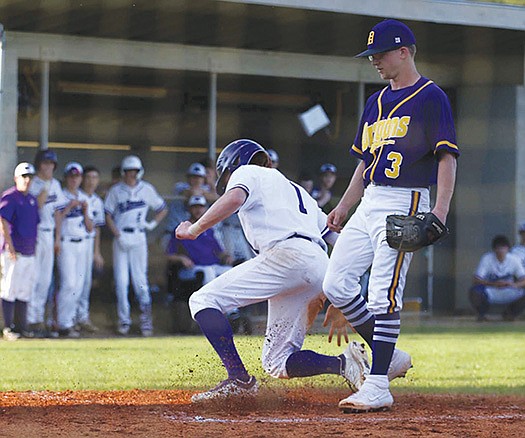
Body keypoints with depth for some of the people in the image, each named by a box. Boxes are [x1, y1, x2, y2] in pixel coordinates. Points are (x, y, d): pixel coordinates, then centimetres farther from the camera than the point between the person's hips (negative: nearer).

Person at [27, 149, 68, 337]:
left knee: (45, 279, 6)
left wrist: (57, 238, 13)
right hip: (33, 234, -6)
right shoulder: (32, 184, -6)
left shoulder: (55, 185, 13)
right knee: (33, 277, -7)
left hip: (48, 234, 6)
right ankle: (31, 320, -3)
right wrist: (44, 190, -19)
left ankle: (39, 318, 13)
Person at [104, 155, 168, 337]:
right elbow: (108, 216, 3)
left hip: (138, 238, 0)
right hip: (120, 237, 0)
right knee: (121, 280, -3)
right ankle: (124, 320, 4)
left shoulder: (147, 190, 6)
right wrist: (118, 235, -9)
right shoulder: (116, 190, 4)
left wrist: (153, 224, -1)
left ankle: (146, 316, 5)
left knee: (140, 279, -5)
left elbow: (162, 209, 16)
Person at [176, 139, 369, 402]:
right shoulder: (296, 191, 38)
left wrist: (194, 229, -7)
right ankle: (344, 363, -10)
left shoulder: (248, 172, 16)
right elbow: (334, 239, 32)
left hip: (286, 254, -8)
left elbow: (234, 198, -10)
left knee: (203, 301, -3)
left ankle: (239, 379, -17)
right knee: (276, 363, 11)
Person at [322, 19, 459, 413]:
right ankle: (391, 355, 14)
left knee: (384, 295, -13)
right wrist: (344, 206, 19)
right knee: (336, 285, 2)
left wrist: (440, 210, -24)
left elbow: (447, 157, -12)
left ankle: (378, 387, -12)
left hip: (405, 204, -9)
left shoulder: (431, 98, -5)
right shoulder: (377, 102, 19)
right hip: (370, 203, 9)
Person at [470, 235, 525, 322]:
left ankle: (509, 314, 8)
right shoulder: (487, 258, -16)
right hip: (490, 293, -2)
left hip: (508, 294, 2)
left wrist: (514, 284, -36)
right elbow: (476, 279, -21)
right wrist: (493, 284, -38)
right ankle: (482, 314, 2)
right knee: (475, 291, -34)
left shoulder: (514, 259, -10)